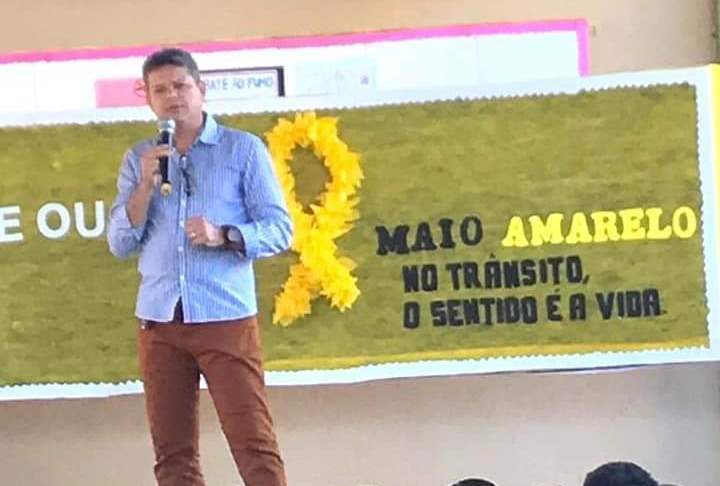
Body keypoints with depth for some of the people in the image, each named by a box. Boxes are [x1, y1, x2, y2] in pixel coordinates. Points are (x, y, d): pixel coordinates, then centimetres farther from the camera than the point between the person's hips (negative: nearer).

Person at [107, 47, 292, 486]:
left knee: (255, 446, -7)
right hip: (159, 322, 4)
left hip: (227, 317, -3)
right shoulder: (138, 159, 13)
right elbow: (120, 244, 7)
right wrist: (146, 184, -6)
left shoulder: (243, 148, 3)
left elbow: (280, 230, -1)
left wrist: (223, 235, -19)